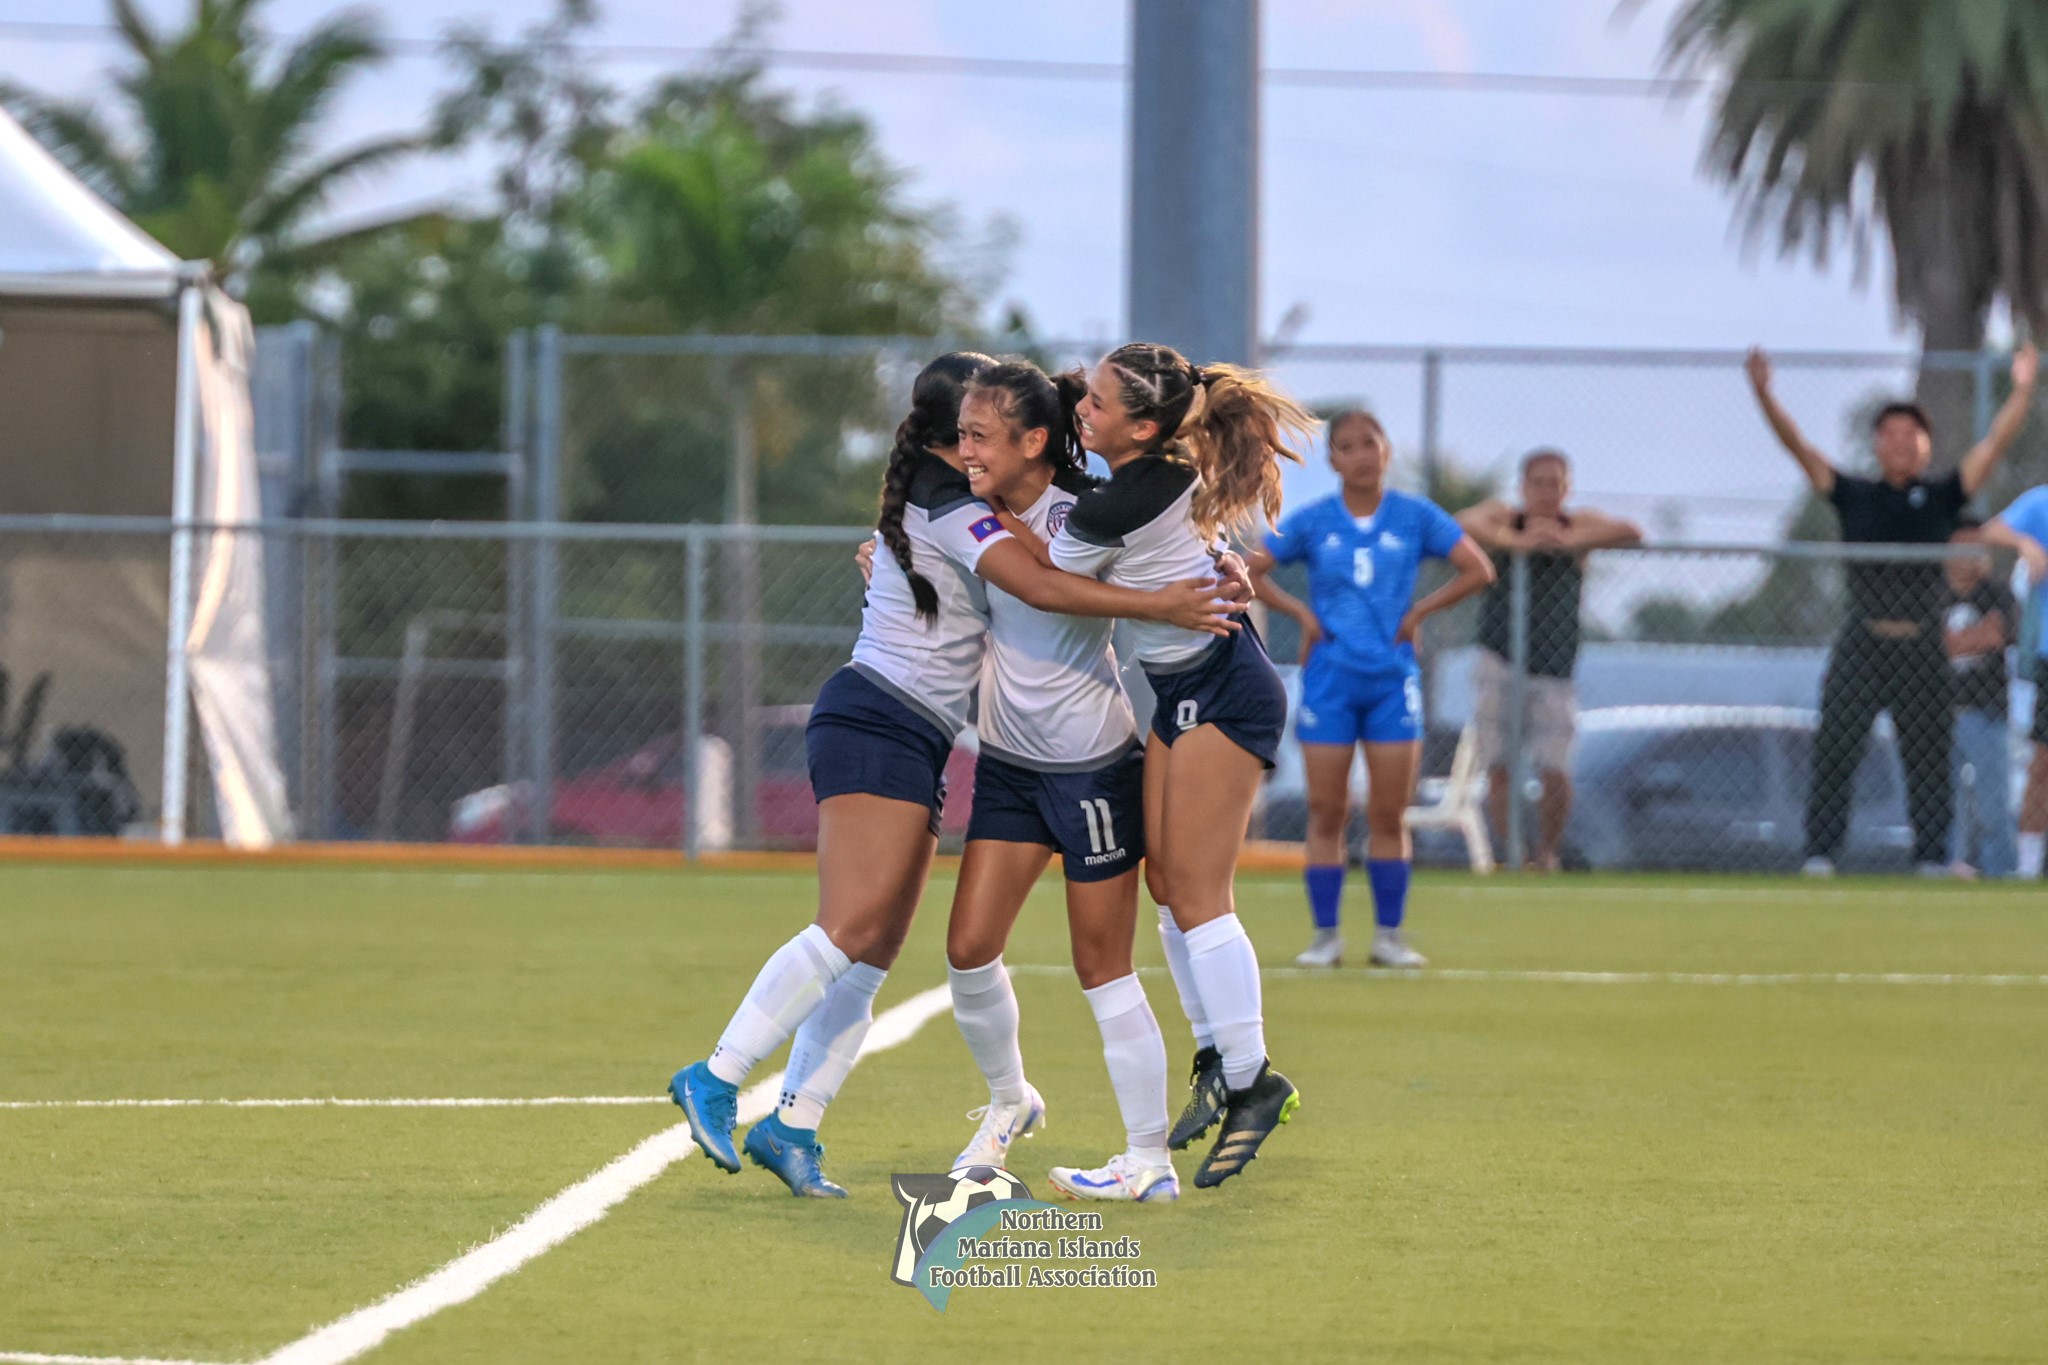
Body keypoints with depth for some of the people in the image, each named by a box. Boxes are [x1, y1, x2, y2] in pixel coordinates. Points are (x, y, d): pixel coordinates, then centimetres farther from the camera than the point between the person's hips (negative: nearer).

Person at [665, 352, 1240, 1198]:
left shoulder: (933, 498, 19)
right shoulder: (953, 510, -11)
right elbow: (1041, 587, -24)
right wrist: (1159, 607, -25)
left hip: (907, 746, 10)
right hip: (879, 723, -10)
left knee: (874, 954, 3)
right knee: (853, 928, -19)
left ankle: (792, 1127, -1)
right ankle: (717, 1079, -18)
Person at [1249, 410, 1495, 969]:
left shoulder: (1416, 517, 2)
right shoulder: (1310, 522, 2)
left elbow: (1478, 569, 2)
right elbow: (1249, 572, 6)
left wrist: (1418, 612, -4)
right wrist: (1302, 613, -4)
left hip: (1392, 679, 0)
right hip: (1329, 680, 0)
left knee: (1389, 816, 0)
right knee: (1326, 814, -1)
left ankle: (1389, 934, 7)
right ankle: (1326, 935, 4)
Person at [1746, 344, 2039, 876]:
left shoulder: (1941, 497, 10)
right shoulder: (1854, 496, 9)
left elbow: (1994, 445, 6)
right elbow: (1798, 446, 3)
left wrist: (2023, 390, -2)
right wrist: (1764, 393, -7)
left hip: (1922, 649, 1)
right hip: (1861, 647, -1)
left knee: (1929, 755, 4)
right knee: (1835, 748, -5)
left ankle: (1932, 857, 10)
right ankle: (1820, 853, -3)